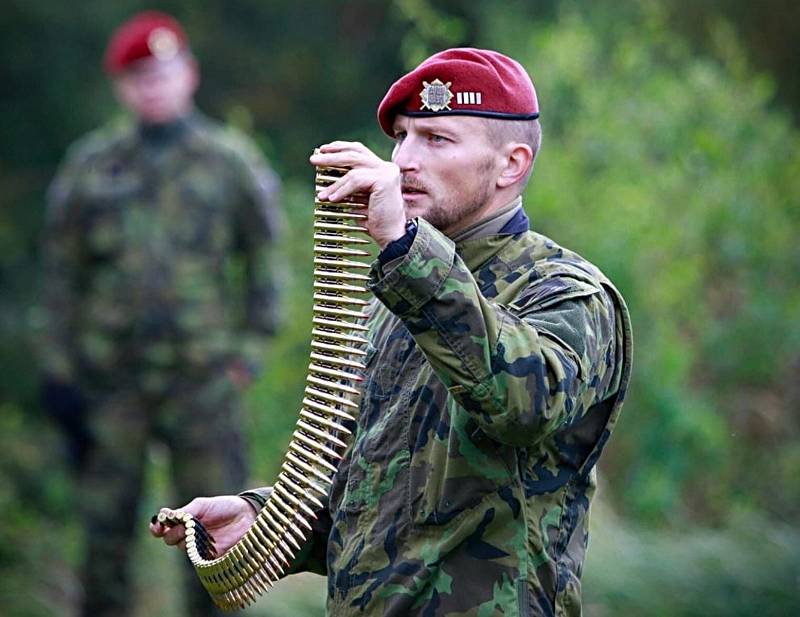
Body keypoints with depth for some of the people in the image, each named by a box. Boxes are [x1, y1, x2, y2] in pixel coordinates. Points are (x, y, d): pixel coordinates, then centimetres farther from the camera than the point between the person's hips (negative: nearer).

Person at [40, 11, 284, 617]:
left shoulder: (232, 160, 4)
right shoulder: (91, 164, 7)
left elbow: (265, 262, 8)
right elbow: (62, 269, 10)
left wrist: (249, 351, 0)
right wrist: (60, 367, 5)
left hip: (204, 375, -1)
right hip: (109, 377, 1)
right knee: (107, 523, 4)